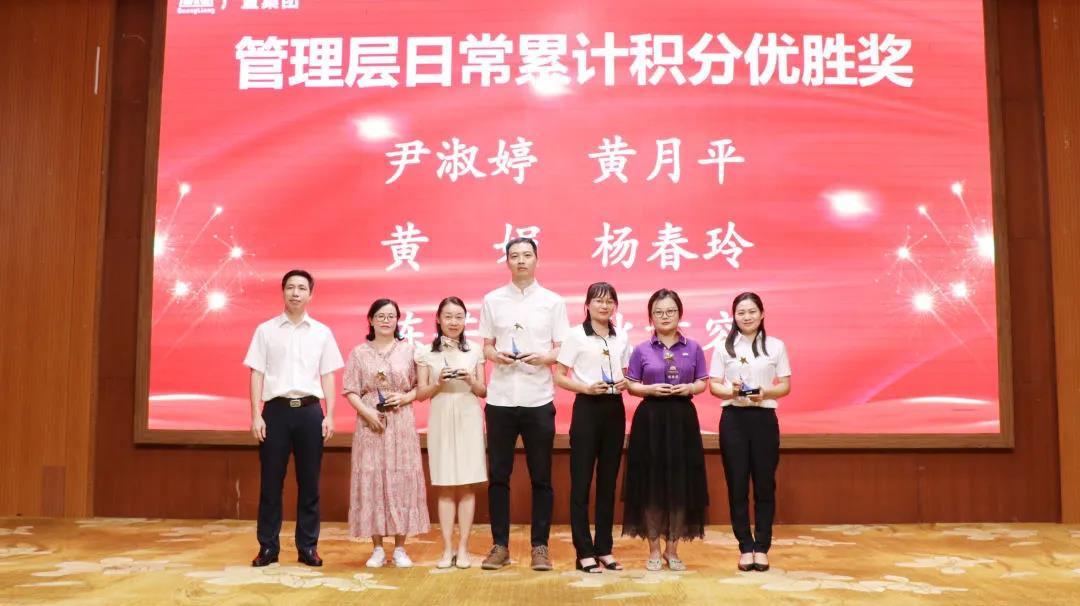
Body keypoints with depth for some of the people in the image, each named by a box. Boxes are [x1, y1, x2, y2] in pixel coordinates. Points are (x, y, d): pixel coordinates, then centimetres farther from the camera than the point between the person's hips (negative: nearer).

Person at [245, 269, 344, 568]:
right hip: (276, 410, -1)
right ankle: (268, 546, 13)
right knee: (271, 482, 4)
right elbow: (257, 375, 3)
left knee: (309, 482, 6)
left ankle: (307, 546, 14)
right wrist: (256, 415, -4)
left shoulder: (322, 332, 8)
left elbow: (328, 376, 7)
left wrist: (329, 416, 0)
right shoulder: (266, 330, 5)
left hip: (310, 411, 1)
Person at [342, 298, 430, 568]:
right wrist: (366, 411, -12)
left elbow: (420, 386, 6)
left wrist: (404, 397, -12)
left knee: (401, 481, 0)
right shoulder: (359, 352, 6)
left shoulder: (408, 350, 6)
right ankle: (377, 548, 11)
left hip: (401, 424, 0)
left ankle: (400, 548, 10)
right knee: (370, 481, 1)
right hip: (370, 424, 0)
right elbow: (350, 391, 2)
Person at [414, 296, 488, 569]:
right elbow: (420, 393, 4)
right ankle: (447, 548, 7)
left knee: (466, 485, 2)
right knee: (445, 487, 2)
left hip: (468, 419, 0)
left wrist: (471, 380, -11)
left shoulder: (475, 350, 7)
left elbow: (483, 392, 9)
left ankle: (463, 547, 7)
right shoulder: (426, 352, 5)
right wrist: (439, 383, -13)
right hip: (441, 421, 0)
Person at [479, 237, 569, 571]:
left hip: (538, 400, -1)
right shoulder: (492, 300, 7)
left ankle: (540, 546, 14)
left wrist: (543, 358, -16)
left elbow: (562, 351, 4)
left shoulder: (553, 301, 4)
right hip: (500, 399, 1)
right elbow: (487, 347, 10)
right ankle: (500, 545, 16)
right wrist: (497, 356, -12)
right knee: (498, 476, 5)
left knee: (541, 478, 5)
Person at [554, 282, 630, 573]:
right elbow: (559, 377, -4)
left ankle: (604, 548, 17)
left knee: (608, 481, 8)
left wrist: (624, 383, -4)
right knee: (582, 481, -2)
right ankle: (584, 552, 5)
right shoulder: (576, 335, -2)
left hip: (614, 409, 5)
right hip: (587, 409, -4)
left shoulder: (621, 339, 11)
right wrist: (586, 387, -18)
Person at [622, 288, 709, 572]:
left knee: (680, 485, 3)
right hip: (650, 419, -1)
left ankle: (672, 549, 17)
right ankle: (654, 550, 13)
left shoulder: (693, 348, 6)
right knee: (650, 485, 0)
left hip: (683, 419, 1)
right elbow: (631, 386, 3)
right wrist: (651, 389, -15)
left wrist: (690, 388, -13)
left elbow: (702, 383, 8)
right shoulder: (641, 350, 3)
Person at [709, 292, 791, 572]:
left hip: (764, 419, 0)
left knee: (764, 484, 3)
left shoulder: (776, 346, 4)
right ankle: (745, 547, 12)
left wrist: (766, 393, -16)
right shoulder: (724, 347, 4)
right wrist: (730, 391, -18)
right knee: (737, 484, 2)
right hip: (733, 419, 0)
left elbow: (785, 386, 4)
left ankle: (762, 547, 13)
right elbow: (713, 385, 3)